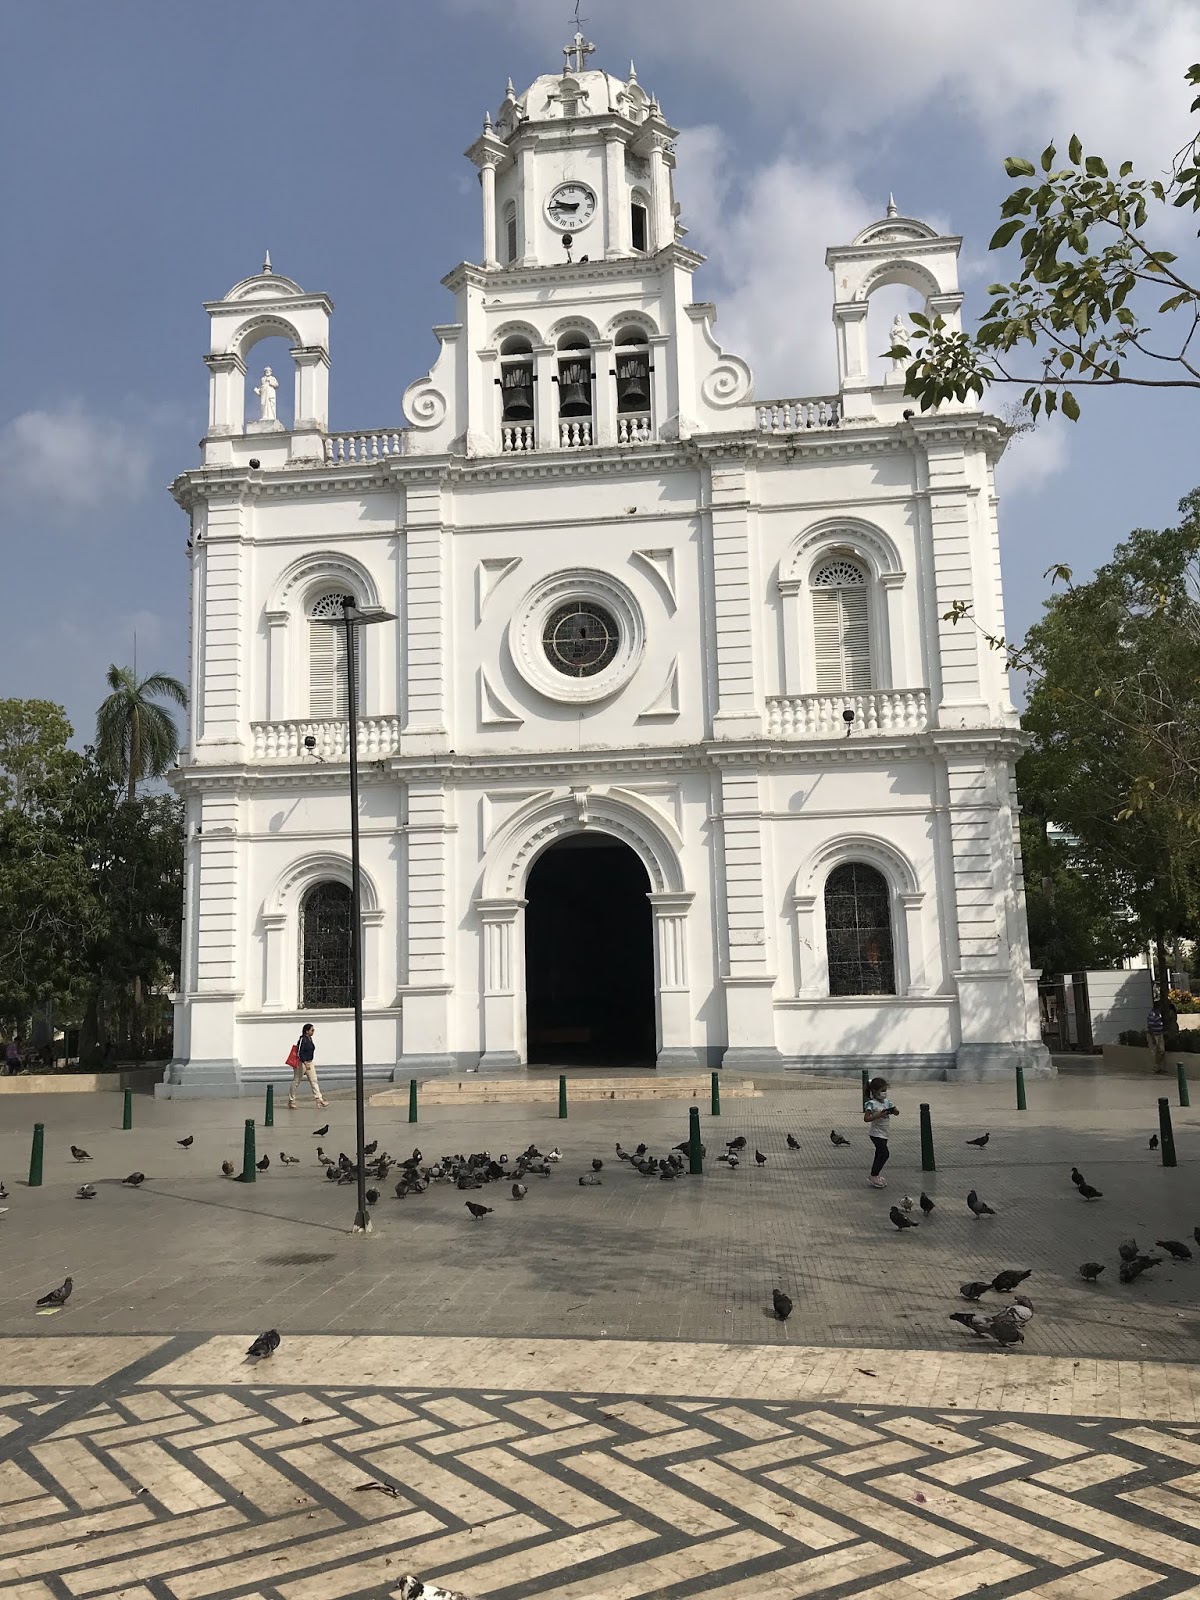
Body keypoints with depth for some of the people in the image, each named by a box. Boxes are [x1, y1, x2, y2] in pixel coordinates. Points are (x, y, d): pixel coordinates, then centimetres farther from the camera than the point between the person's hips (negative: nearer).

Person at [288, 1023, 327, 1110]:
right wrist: (305, 1064, -28)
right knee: (296, 1082, 4)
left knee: (314, 1080, 0)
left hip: (310, 1063, 8)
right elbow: (299, 1053, -22)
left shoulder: (311, 1039, 9)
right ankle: (291, 1101, 16)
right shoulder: (302, 1039, -17)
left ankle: (319, 1100, -5)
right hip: (301, 1063, -8)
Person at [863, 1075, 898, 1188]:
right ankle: (873, 1177, -4)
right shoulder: (871, 1104, -16)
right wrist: (878, 1115, -31)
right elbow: (866, 1118, -22)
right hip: (876, 1133, -8)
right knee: (885, 1153, -12)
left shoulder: (886, 1102, 6)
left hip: (884, 1132, 8)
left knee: (880, 1155, 14)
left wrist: (893, 1111, -16)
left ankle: (875, 1176, 25)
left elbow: (897, 1113, 6)